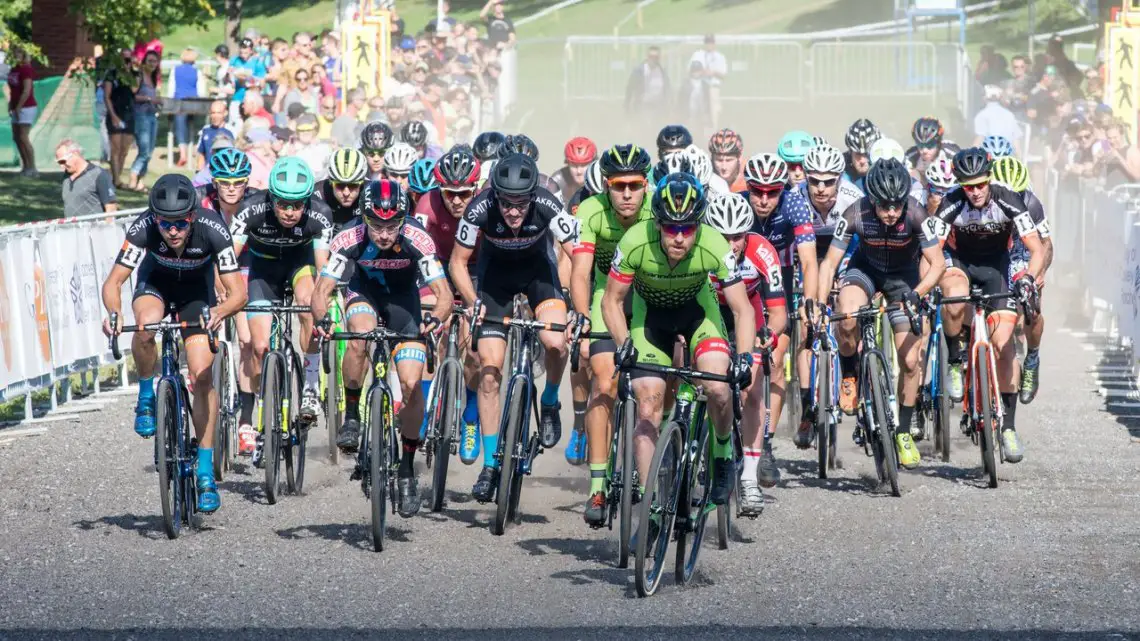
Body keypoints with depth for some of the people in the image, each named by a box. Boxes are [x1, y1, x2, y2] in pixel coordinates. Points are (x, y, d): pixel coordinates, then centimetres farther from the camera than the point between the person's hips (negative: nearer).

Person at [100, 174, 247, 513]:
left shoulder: (212, 230, -35)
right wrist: (113, 312, -53)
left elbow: (237, 291, -34)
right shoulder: (143, 228, -34)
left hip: (196, 288, 0)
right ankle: (146, 396, -6)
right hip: (155, 280, 0)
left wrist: (221, 312, -55)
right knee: (146, 324, -35)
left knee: (202, 376, -11)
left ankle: (205, 471, -1)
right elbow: (113, 282, -32)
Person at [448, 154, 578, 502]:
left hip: (537, 268, 0)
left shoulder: (547, 206, -33)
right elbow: (458, 262, -16)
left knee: (555, 342, -28)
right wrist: (473, 303, -31)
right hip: (495, 272, 0)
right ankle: (490, 465, 3)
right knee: (490, 370, -7)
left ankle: (549, 404, 5)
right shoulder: (480, 209, -31)